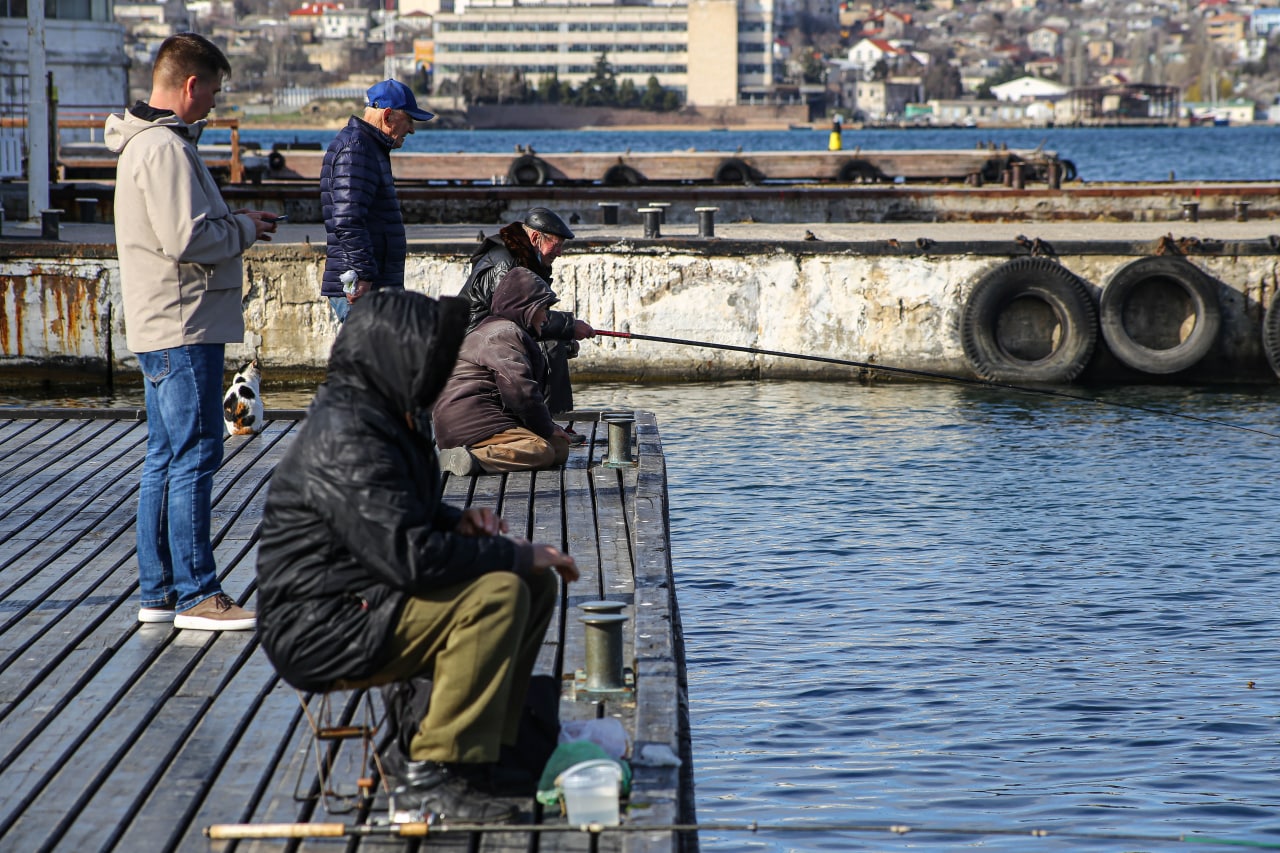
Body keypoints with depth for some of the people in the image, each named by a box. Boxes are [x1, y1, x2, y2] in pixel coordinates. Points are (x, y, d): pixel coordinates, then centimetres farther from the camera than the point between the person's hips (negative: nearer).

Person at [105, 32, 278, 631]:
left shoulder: (145, 143, 17)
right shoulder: (165, 148, -16)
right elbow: (187, 240, -23)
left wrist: (234, 226, 13)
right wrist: (244, 230, -7)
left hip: (160, 330, 11)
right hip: (183, 329, -11)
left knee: (166, 459, 13)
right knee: (194, 457, -8)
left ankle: (157, 591, 17)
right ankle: (195, 596, -5)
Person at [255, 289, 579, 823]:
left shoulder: (388, 417, 11)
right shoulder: (345, 438, -22)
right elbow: (408, 555, -28)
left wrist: (456, 520, 6)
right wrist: (517, 555, -18)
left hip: (367, 605, 11)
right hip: (322, 631, -11)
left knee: (537, 584, 9)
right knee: (499, 593, -26)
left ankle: (489, 749, 11)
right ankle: (434, 773, -22)